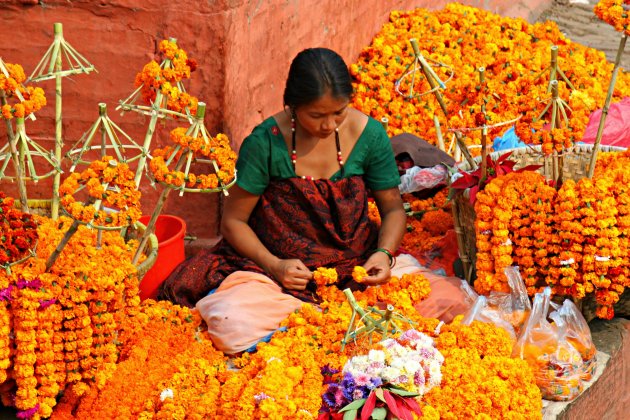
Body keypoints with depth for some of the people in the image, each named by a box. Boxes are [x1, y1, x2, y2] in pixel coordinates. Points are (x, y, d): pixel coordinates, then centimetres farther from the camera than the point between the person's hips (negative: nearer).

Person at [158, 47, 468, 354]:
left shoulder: (369, 134, -6)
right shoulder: (265, 143, -14)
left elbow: (393, 208, 5)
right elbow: (233, 221, -6)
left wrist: (384, 253, -15)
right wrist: (273, 264, -21)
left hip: (355, 266, 3)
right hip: (283, 267, -2)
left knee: (450, 299, -19)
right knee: (230, 324, -32)